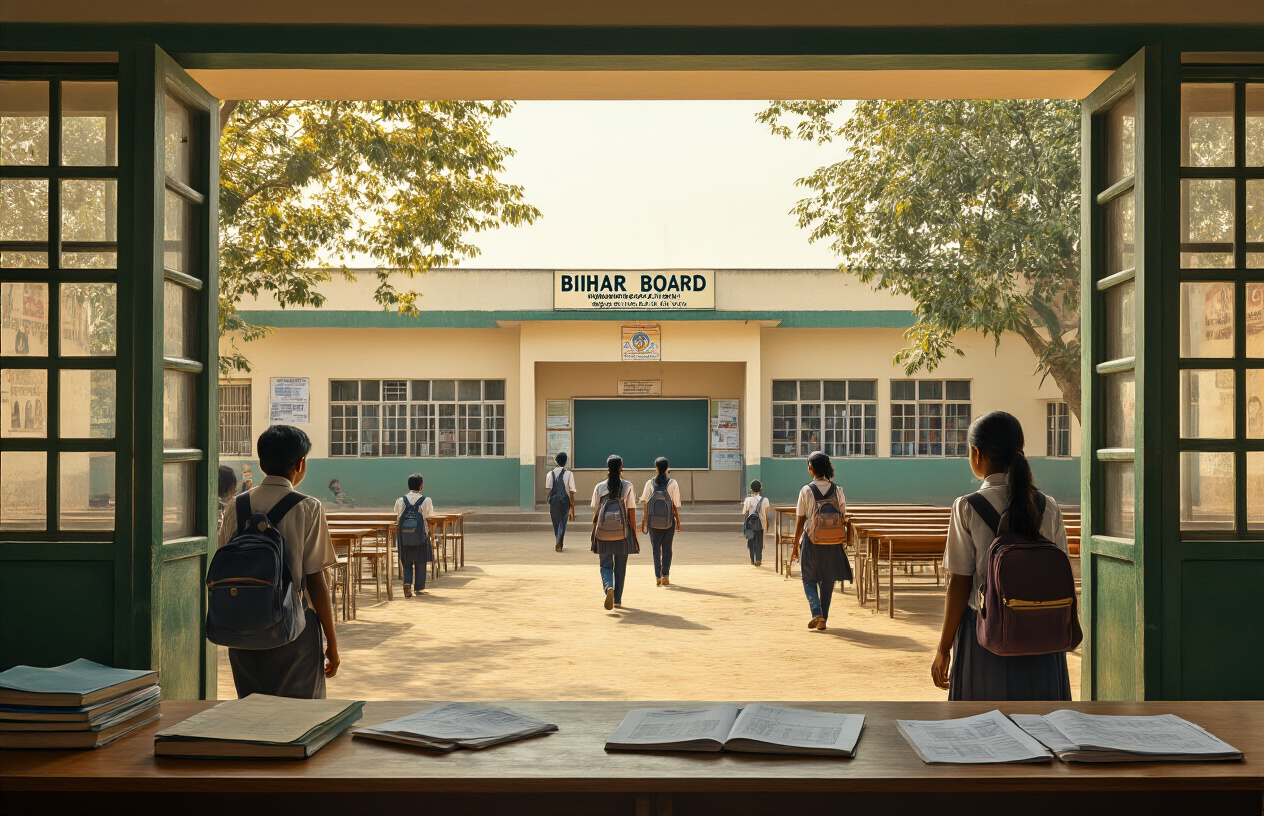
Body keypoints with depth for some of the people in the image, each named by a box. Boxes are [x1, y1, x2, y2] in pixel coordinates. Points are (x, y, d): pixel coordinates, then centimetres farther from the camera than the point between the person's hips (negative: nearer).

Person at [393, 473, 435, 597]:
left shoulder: (400, 501, 1)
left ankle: (407, 583, -12)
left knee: (407, 564, 10)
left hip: (404, 539, 2)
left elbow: (397, 521, 6)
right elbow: (429, 521, -4)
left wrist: (398, 538, 17)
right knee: (420, 564, 11)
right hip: (421, 538, -2)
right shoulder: (426, 501, -5)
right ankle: (419, 588, 19)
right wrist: (432, 539, 3)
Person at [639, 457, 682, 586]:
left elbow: (646, 503, -1)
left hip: (653, 521, 0)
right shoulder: (672, 483, -3)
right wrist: (678, 521, 6)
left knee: (656, 548, 6)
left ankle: (658, 576, -5)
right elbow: (675, 504, -2)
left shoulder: (650, 483, -1)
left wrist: (643, 521, 5)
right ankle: (665, 576, 14)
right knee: (667, 548, 11)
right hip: (669, 521, 0)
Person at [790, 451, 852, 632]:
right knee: (827, 581, 13)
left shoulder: (806, 491, -8)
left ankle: (817, 612, -8)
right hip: (833, 544, 2)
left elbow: (800, 520, -5)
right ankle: (823, 620, 14)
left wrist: (795, 546, 2)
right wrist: (842, 545, 11)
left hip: (812, 542, -2)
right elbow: (842, 518, 1)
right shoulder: (837, 490, -1)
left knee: (809, 579, 12)